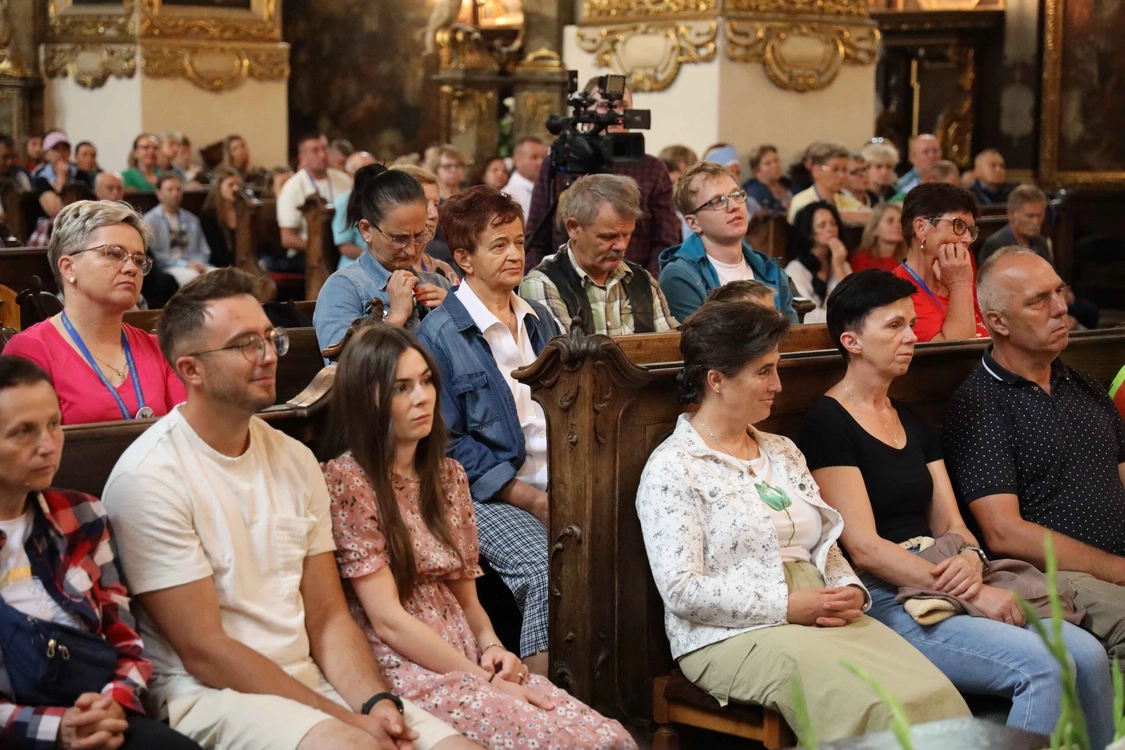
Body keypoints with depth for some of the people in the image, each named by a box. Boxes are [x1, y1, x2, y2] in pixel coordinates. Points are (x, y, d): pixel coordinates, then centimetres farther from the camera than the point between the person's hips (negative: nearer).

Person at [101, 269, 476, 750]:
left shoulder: (295, 462, 11)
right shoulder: (148, 478, -11)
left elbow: (327, 619, 10)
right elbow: (204, 653, -14)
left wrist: (377, 703, -10)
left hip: (309, 683, 6)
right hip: (210, 694, -6)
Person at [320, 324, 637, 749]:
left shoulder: (448, 476, 16)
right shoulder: (345, 478, -7)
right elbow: (387, 618, -11)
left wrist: (491, 647, -2)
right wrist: (483, 680, -12)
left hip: (470, 663, 7)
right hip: (405, 671, -7)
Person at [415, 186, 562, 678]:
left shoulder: (540, 320, 20)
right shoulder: (440, 335, -1)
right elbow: (448, 447, -6)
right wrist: (530, 499, -13)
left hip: (559, 488, 6)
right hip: (488, 498, -6)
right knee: (549, 571, -32)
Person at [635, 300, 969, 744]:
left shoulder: (784, 453, 20)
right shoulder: (672, 469, -4)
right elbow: (682, 591, -12)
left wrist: (850, 591, -3)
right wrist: (788, 607, -15)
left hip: (817, 619, 7)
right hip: (731, 636, -7)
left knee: (932, 692, -22)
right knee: (874, 706, -31)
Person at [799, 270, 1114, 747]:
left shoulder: (913, 423, 20)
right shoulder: (829, 424, -5)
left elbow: (950, 523, 16)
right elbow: (864, 547, -13)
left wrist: (970, 558, -10)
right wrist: (973, 595, -18)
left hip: (943, 580, 7)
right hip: (883, 600, -7)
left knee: (1087, 654, -14)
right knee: (1039, 667, -25)